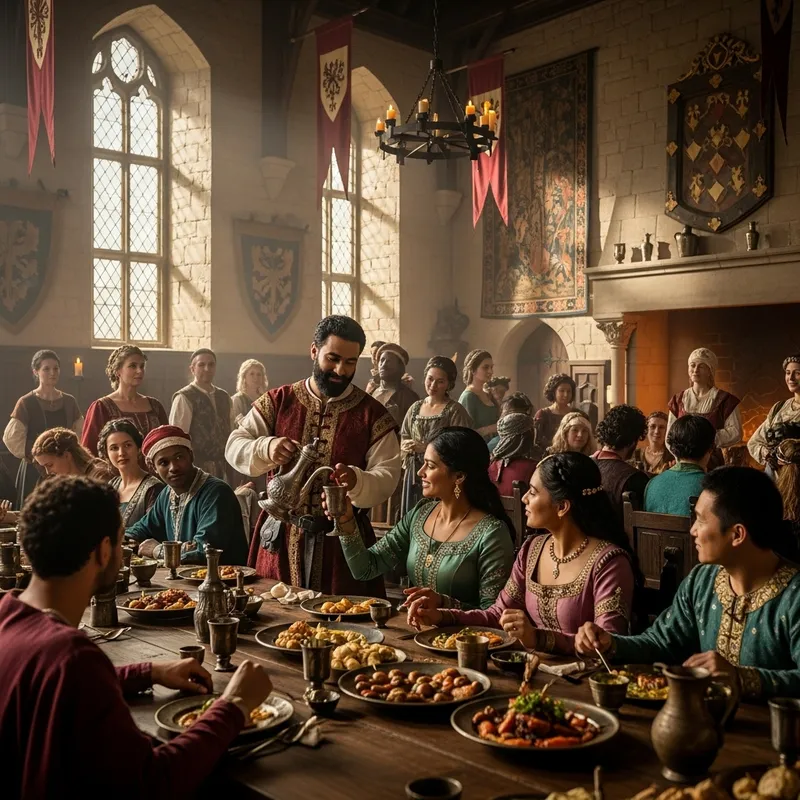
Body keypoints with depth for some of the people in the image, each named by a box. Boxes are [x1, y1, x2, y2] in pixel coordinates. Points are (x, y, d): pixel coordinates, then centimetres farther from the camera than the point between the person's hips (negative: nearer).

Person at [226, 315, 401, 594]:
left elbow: (386, 479, -7)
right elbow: (234, 447, 1)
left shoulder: (373, 414, 0)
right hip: (281, 538, 1)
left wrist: (355, 481, -28)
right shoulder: (278, 401, 5)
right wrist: (266, 448, -20)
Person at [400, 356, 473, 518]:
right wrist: (407, 445, -6)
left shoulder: (455, 410, -4)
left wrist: (426, 448, -16)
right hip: (414, 474, 5)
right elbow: (403, 439, 18)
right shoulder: (415, 408, 12)